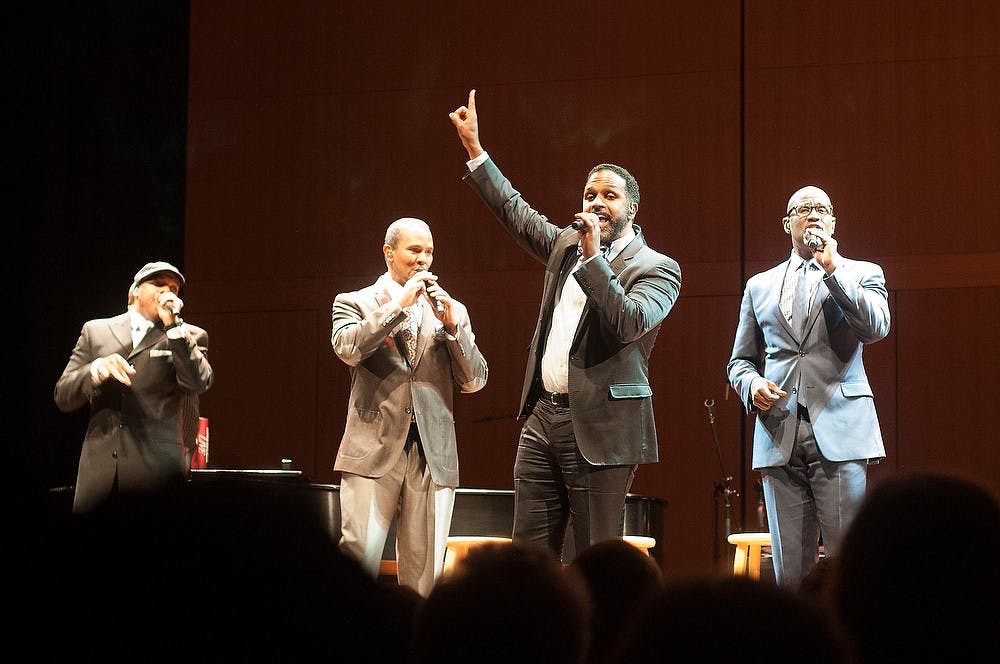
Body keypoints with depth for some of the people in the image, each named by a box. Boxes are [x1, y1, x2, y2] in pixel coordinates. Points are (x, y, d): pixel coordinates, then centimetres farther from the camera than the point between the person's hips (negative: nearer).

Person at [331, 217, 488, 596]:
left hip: (433, 455, 3)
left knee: (424, 572, 1)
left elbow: (475, 381, 10)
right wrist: (399, 304, -11)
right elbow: (347, 349, -11)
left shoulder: (452, 311, 17)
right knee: (358, 558, -11)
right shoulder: (355, 303, 10)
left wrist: (451, 326, -3)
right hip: (373, 450, -3)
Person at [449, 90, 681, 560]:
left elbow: (630, 322, -21)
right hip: (543, 417, 7)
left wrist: (595, 257, -22)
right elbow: (517, 212, 26)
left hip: (599, 430, -7)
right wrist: (474, 149, 24)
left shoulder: (657, 268, -4)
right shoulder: (567, 245, 15)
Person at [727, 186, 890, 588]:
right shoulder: (760, 286, 19)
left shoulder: (862, 275, 12)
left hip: (839, 432, -3)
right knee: (789, 567, 1)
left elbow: (877, 327, -7)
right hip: (779, 435, 3)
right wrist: (752, 384, -2)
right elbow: (739, 360, 21)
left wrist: (832, 269, -7)